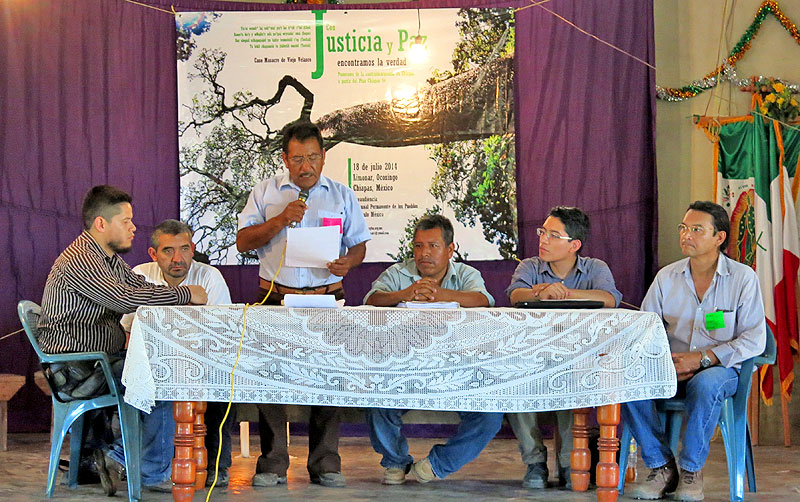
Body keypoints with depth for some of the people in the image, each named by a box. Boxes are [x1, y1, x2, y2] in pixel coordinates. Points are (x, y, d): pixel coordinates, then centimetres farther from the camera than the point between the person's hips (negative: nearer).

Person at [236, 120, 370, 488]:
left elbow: (359, 244, 13)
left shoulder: (342, 196, 12)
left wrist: (347, 262, -10)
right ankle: (272, 464, 4)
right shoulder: (266, 192, 10)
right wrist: (280, 220, -9)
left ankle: (325, 464, 6)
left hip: (326, 298, 0)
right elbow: (243, 241, 4)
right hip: (276, 297, 0)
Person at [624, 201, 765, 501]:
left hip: (721, 368, -3)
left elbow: (754, 340, -8)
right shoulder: (666, 277, 10)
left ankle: (692, 470, -18)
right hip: (670, 370, 3)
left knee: (705, 384, -39)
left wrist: (701, 358, -19)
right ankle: (662, 467, -12)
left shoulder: (743, 278, -1)